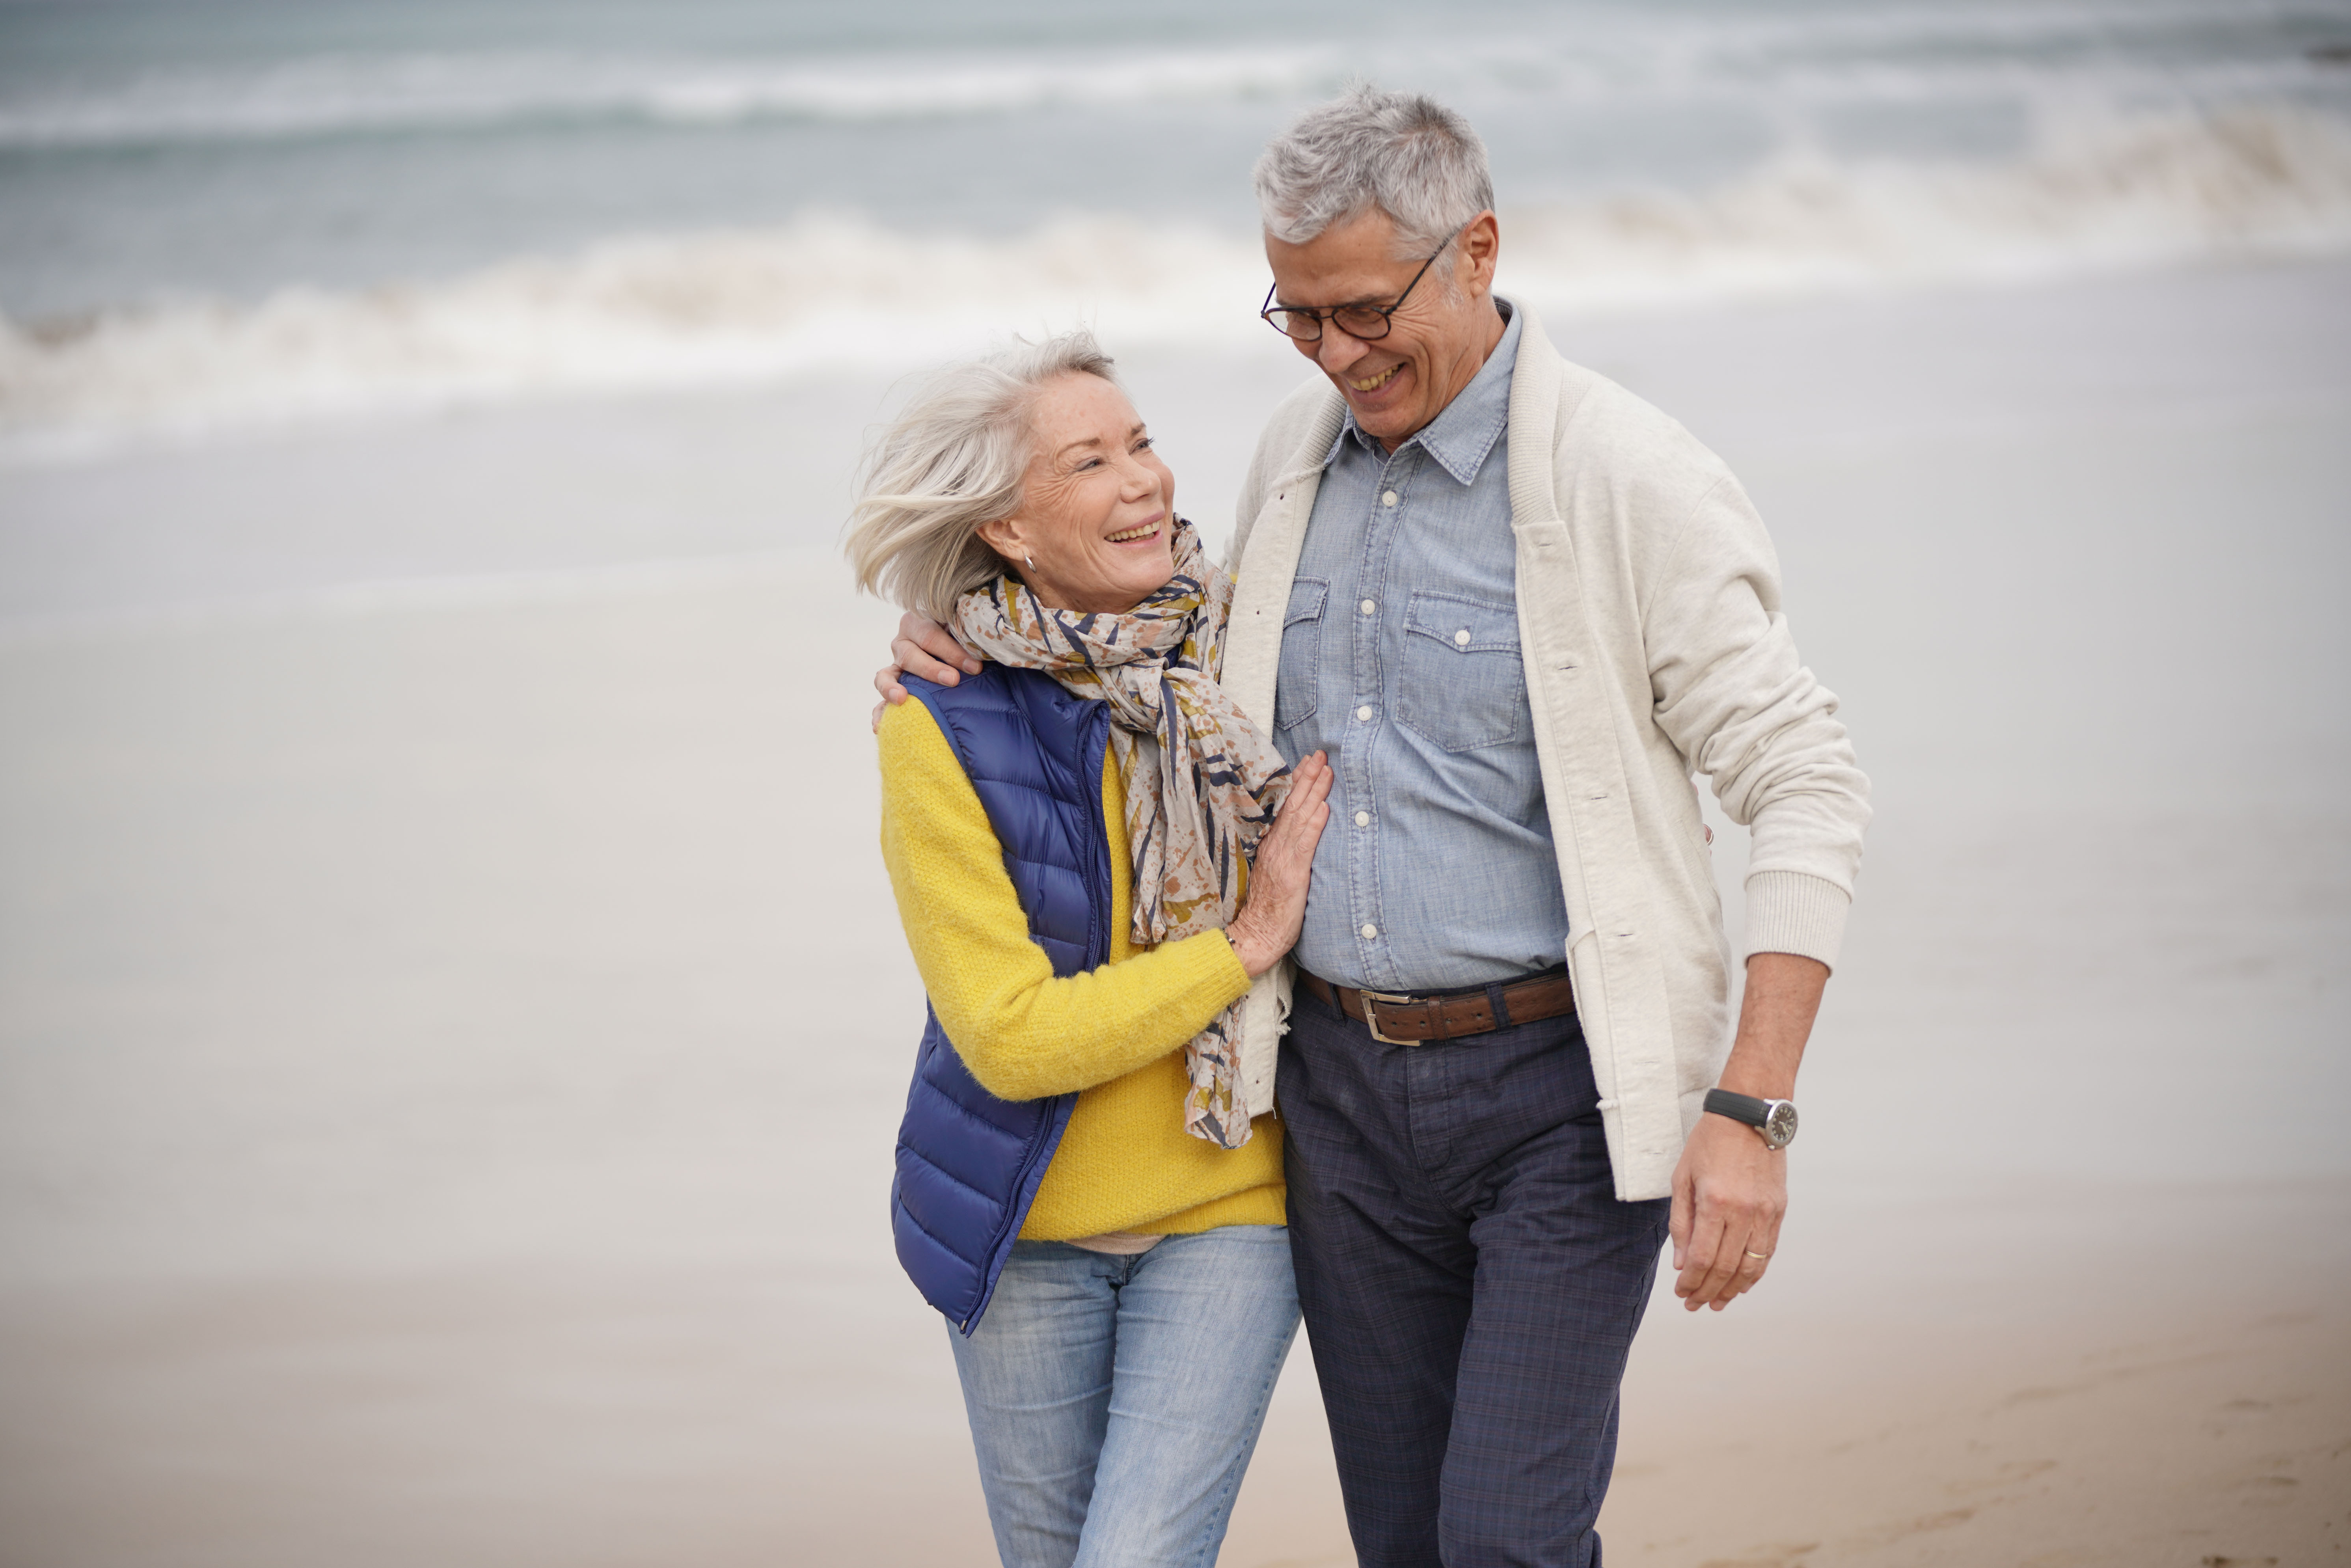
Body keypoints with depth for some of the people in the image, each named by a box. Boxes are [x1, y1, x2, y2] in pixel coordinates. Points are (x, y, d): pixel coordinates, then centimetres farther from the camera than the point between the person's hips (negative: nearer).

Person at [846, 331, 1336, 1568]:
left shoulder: (1245, 641, -5)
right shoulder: (944, 733, -14)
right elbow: (1010, 1037, -19)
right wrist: (1247, 945, -19)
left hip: (1228, 1203, 0)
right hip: (1029, 1230, 0)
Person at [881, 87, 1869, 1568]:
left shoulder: (1632, 480, -12)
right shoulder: (1297, 457, 8)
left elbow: (1806, 787, -12)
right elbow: (1232, 692, 28)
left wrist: (1750, 1111, -19)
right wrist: (996, 644, 10)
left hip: (1556, 1077, -6)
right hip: (1341, 1083, 6)